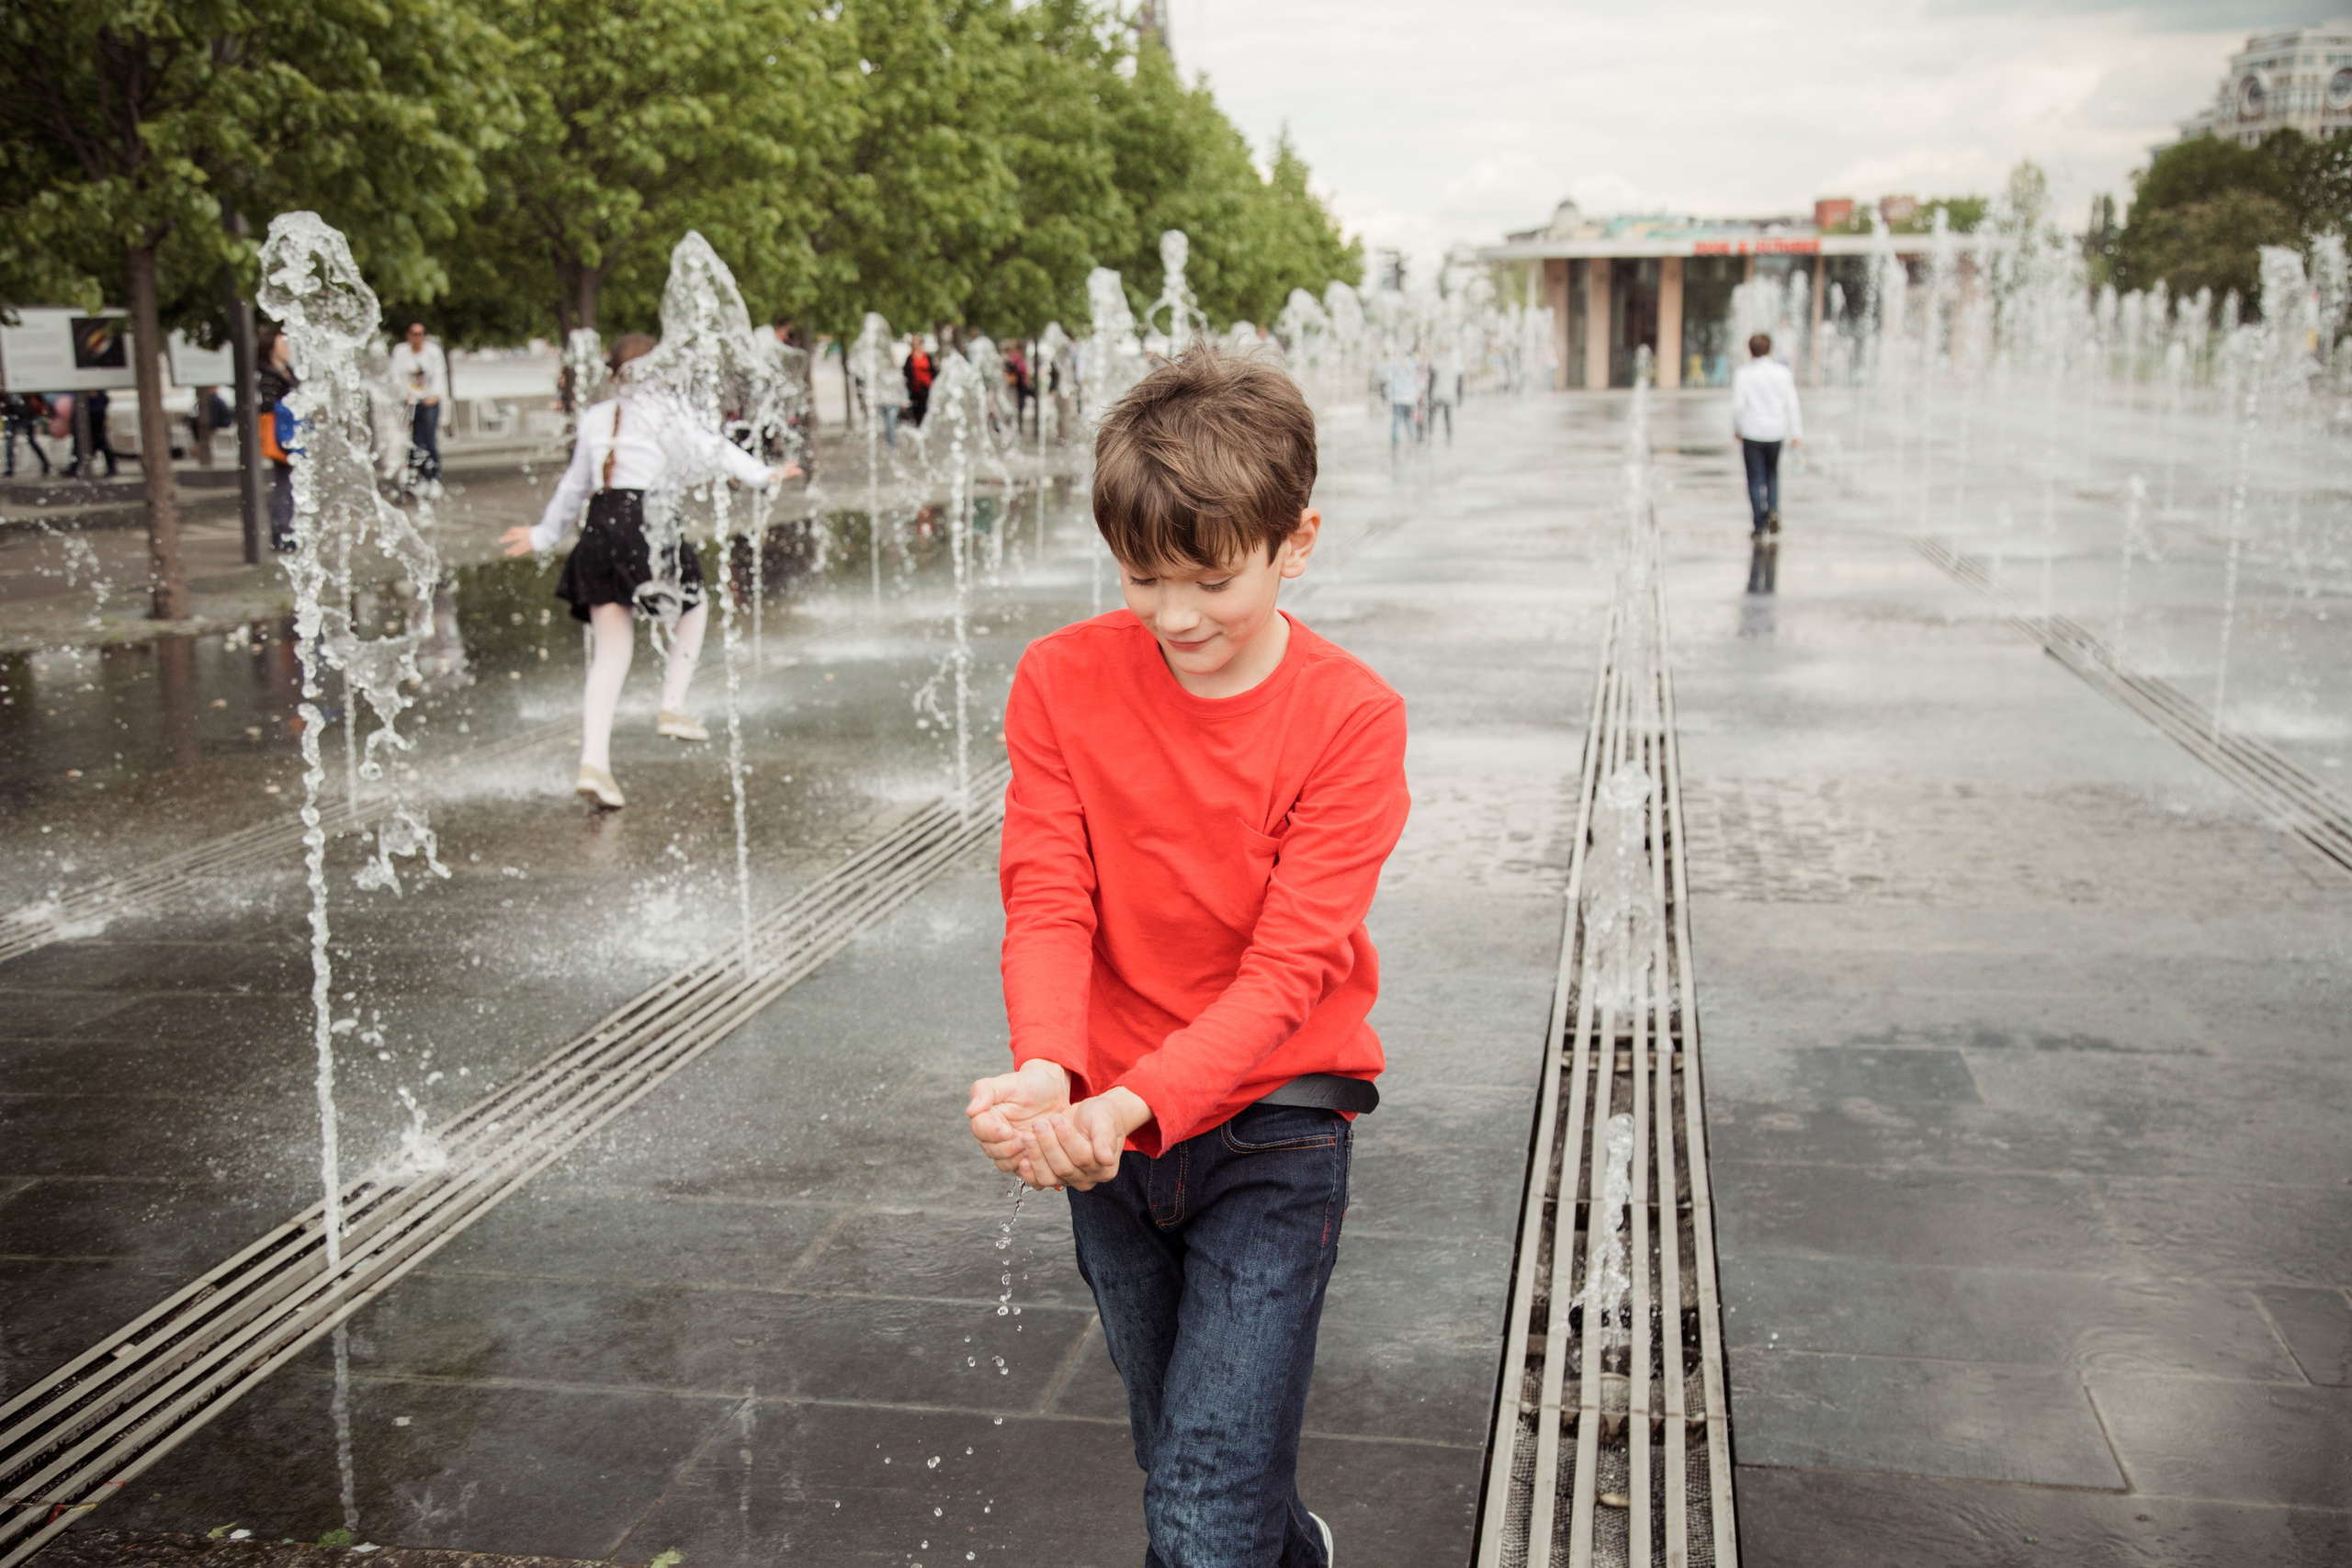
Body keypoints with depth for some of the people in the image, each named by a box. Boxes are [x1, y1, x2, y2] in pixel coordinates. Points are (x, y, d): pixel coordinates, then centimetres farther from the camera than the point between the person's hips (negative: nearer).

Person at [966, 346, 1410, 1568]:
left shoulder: (1350, 718, -15)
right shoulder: (1060, 679, -7)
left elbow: (1287, 964, -20)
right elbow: (1045, 899, -12)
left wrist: (1132, 1107, -34)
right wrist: (1046, 1072, -31)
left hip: (1267, 1127, -4)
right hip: (1109, 1124, 4)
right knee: (1176, 1455, 23)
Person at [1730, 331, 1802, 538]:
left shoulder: (1742, 374, -7)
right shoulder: (1782, 372, 1)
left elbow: (1738, 405, -9)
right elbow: (1792, 405, 1)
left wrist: (1737, 429, 6)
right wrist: (1796, 433, 6)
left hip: (1751, 433, -3)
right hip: (1776, 432, 3)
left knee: (1755, 480, 4)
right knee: (1772, 474, 21)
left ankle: (1759, 525, 4)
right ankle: (1773, 510, -1)